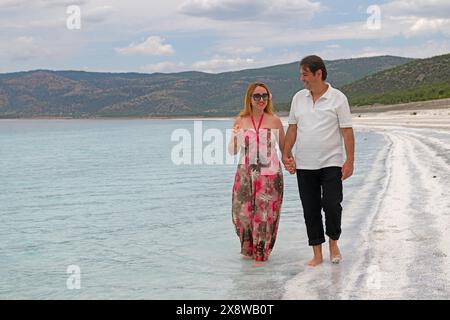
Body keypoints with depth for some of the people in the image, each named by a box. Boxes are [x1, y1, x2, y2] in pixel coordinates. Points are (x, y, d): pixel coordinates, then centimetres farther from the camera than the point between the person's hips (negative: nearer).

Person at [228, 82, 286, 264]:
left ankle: (261, 253, 16)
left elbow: (284, 147, 9)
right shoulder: (240, 121, 4)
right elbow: (232, 151, 5)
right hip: (245, 174, 1)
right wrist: (235, 135, -14)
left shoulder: (274, 121, 1)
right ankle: (248, 249, 26)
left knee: (265, 215, -1)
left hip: (270, 174, -1)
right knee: (243, 212, 2)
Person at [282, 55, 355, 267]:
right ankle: (317, 254, 14)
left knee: (332, 205, -11)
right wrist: (286, 154, 2)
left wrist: (350, 160, -11)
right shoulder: (298, 98, 8)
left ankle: (333, 242, 16)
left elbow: (347, 131, -5)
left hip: (331, 163, -4)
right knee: (310, 209, 5)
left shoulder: (338, 98, -4)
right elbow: (292, 128, 11)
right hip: (304, 164, 4)